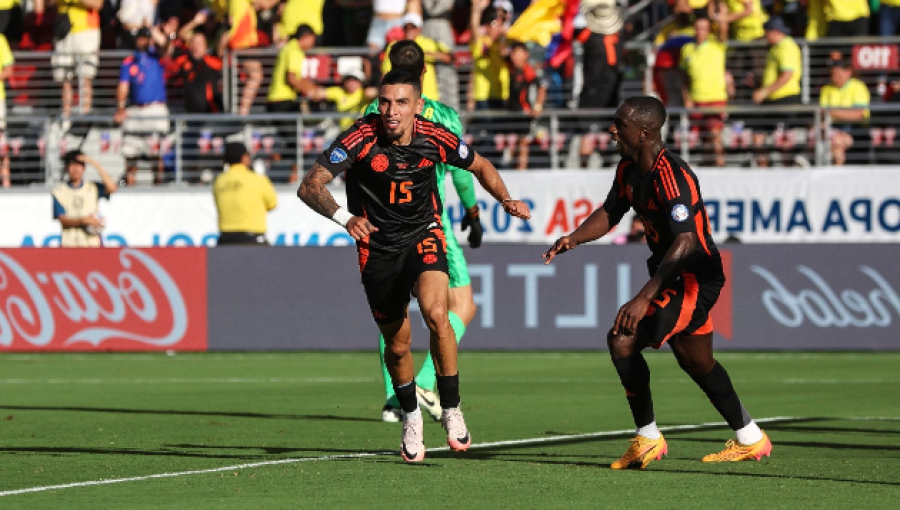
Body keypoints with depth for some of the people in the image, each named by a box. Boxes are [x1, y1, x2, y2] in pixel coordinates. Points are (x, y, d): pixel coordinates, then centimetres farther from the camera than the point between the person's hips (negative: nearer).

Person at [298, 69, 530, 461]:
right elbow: (310, 186, -22)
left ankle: (451, 410, -13)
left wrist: (505, 199, -4)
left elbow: (479, 166, 8)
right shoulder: (361, 138, -19)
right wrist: (345, 218, -38)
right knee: (397, 345, 8)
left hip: (423, 236, 0)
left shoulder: (434, 138, -13)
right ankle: (411, 418, 36)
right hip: (377, 248, 0)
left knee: (435, 313, -28)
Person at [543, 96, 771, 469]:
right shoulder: (629, 169, 2)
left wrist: (644, 298, -40)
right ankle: (750, 440, 38)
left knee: (623, 339, -20)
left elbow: (685, 242, -34)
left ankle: (648, 439, -7)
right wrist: (574, 238, -6)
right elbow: (610, 213, 15)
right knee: (696, 362, 22)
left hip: (696, 278, -10)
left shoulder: (673, 177, -27)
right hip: (671, 276, 10)